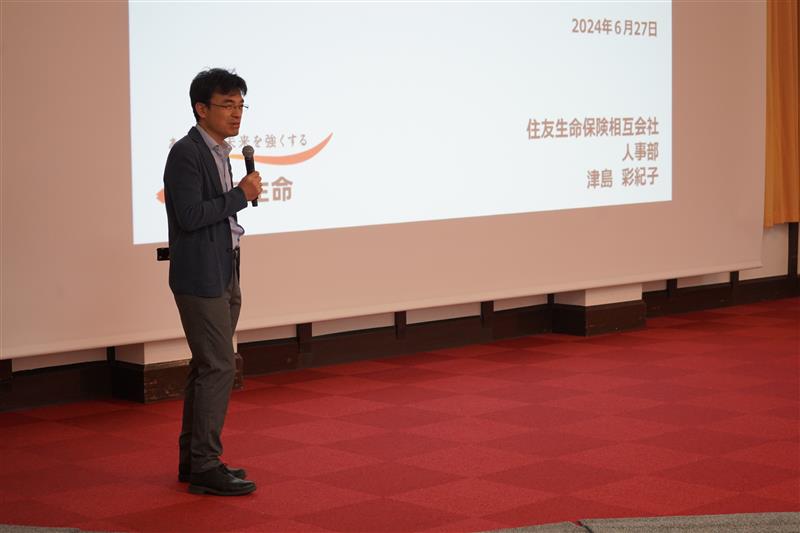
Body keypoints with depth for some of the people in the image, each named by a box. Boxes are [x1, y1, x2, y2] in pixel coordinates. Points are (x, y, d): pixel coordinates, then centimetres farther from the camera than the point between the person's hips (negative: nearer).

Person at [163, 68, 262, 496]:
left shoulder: (218, 152, 14)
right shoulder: (186, 154, -15)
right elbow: (189, 215, -23)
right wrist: (241, 195, -17)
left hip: (222, 276, 10)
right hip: (200, 278, -10)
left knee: (206, 367, 13)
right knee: (219, 367, -9)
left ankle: (193, 460, 21)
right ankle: (205, 467, -4)